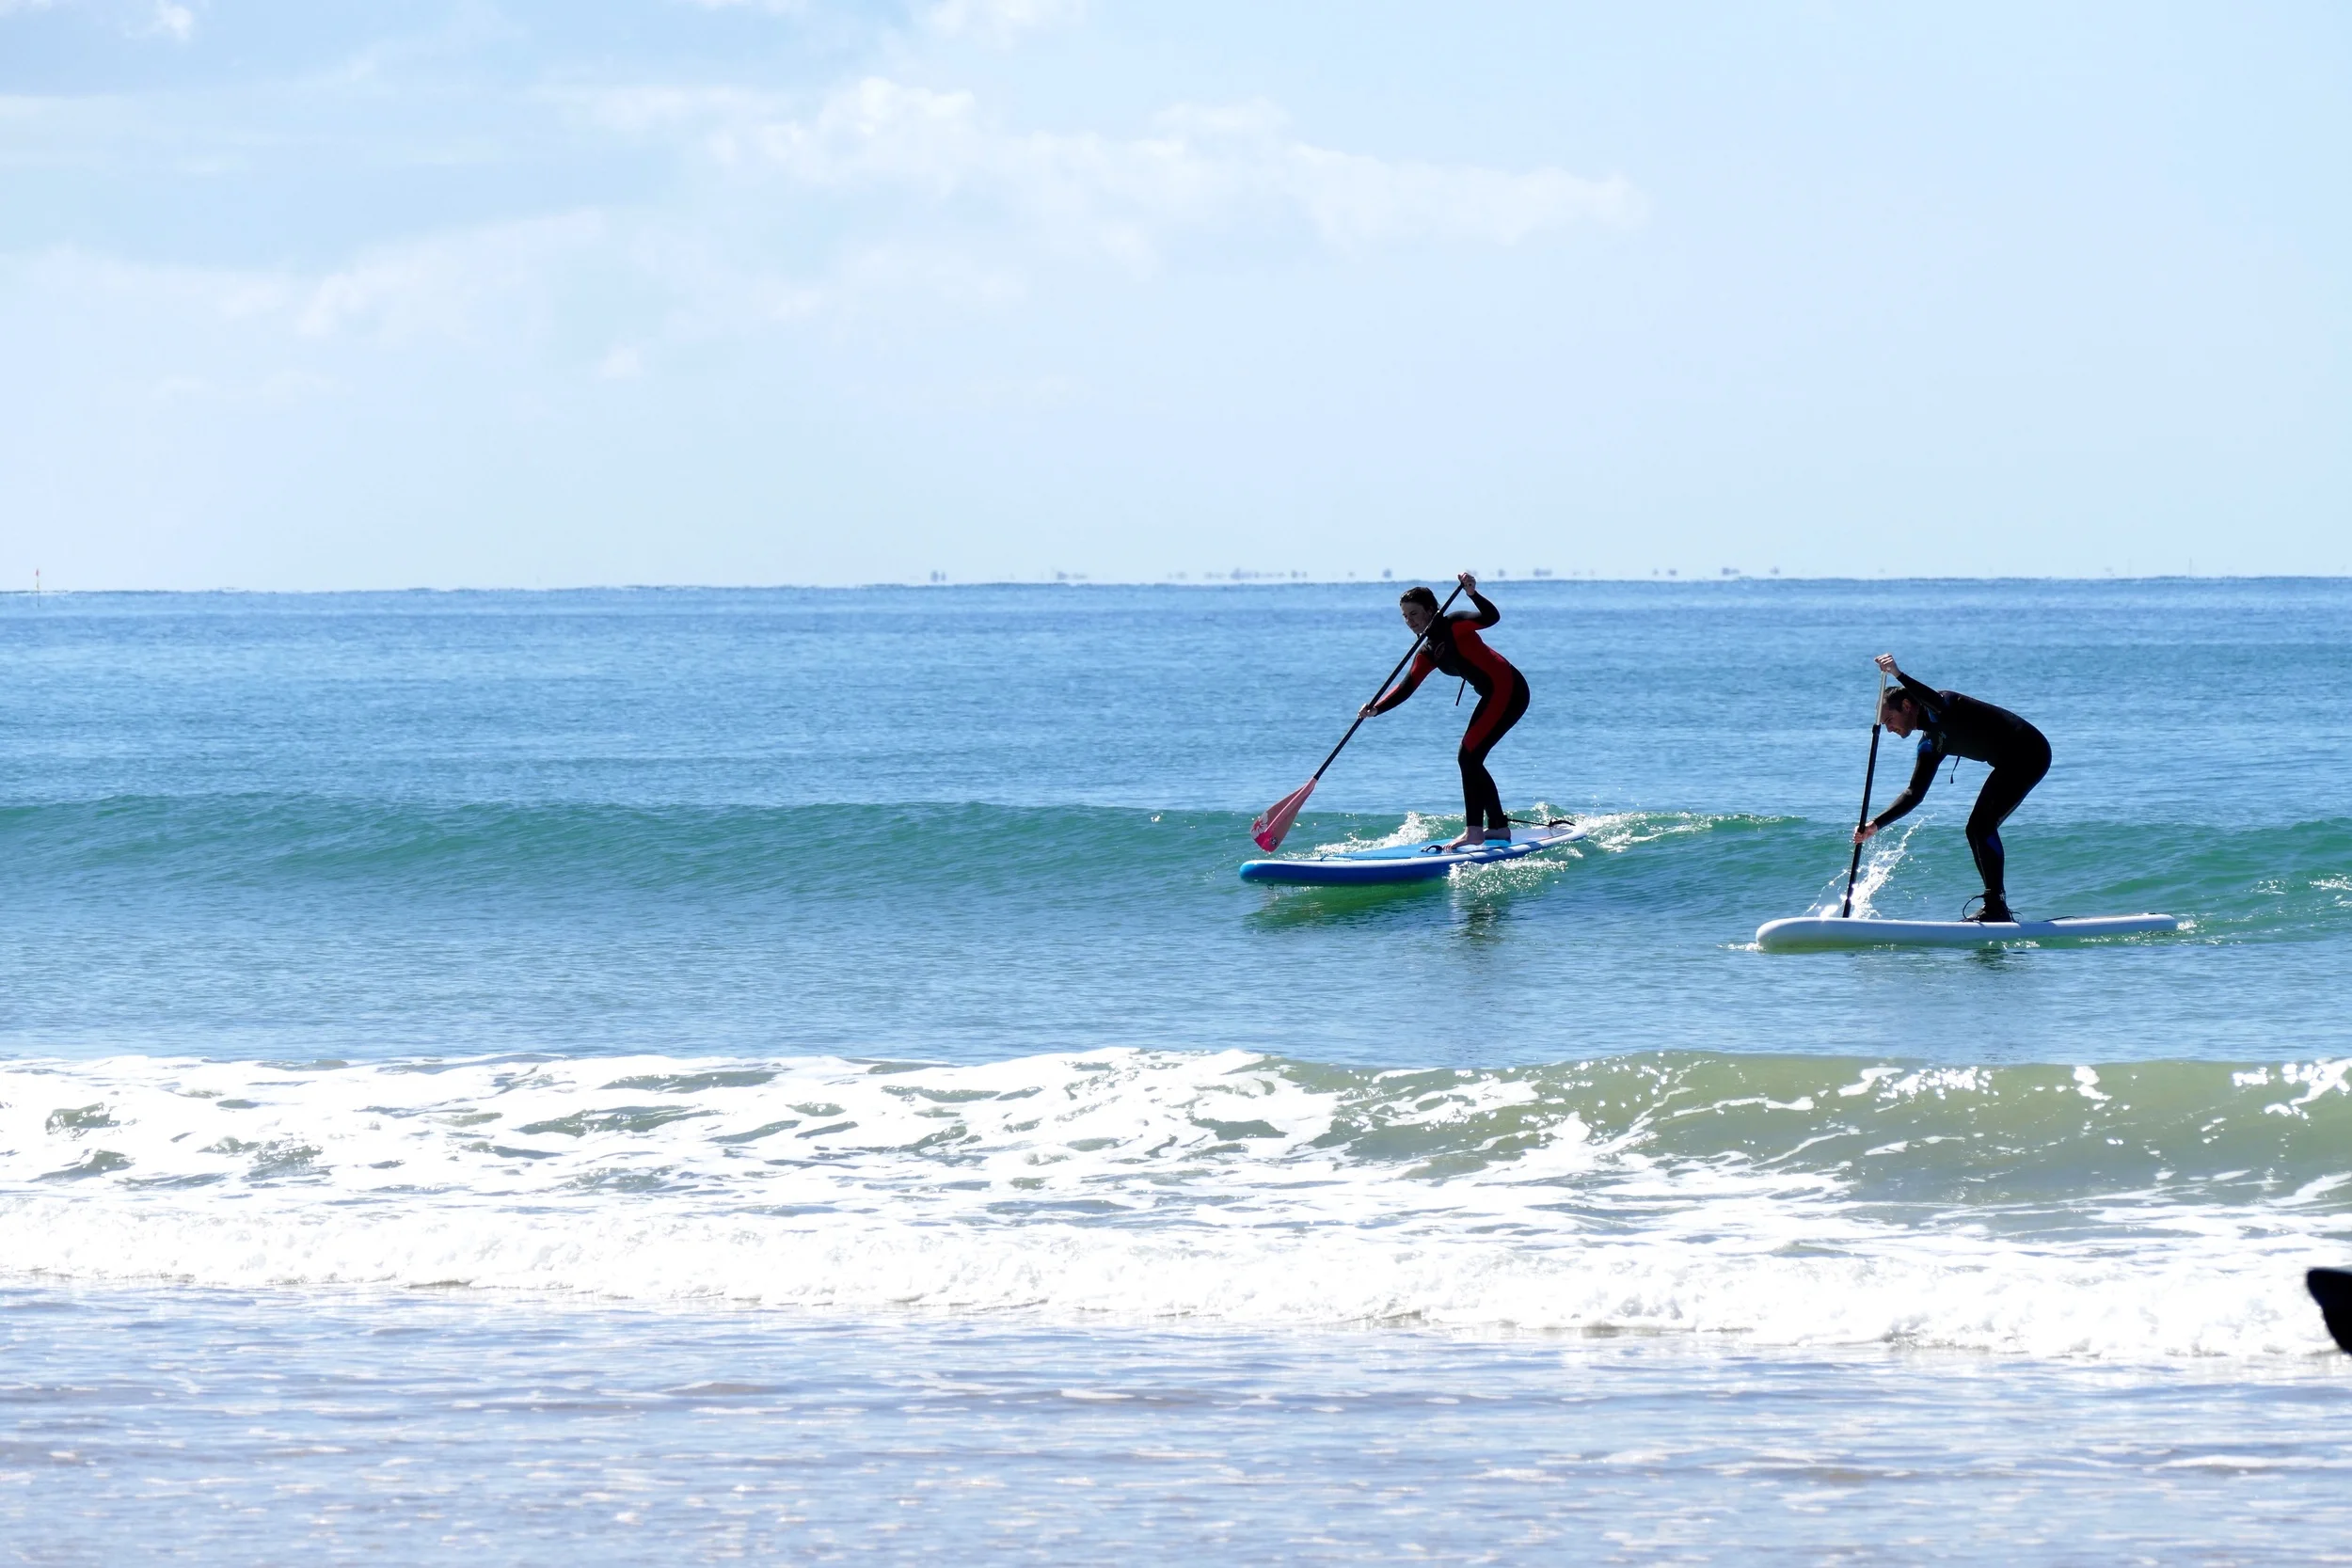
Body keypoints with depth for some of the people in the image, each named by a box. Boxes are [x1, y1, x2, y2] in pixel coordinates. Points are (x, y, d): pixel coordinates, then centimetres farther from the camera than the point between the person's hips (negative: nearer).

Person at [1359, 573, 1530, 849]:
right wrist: (1375, 708, -9)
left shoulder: (1452, 626, -11)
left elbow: (1490, 617, -26)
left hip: (1507, 689, -10)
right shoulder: (1427, 654, 13)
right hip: (1496, 695, 10)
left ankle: (1474, 831, -13)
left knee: (1469, 756, -13)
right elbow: (1405, 688, 5)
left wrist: (1473, 594, -43)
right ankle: (1499, 827, 20)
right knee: (1471, 760, 13)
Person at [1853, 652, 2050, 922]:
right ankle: (1996, 909, 11)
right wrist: (1876, 824, 4)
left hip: (2028, 751, -10)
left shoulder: (1942, 709, -10)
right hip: (2012, 762, 10)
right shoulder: (1930, 743, 14)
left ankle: (1996, 907, -18)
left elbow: (1938, 704, -37)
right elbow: (1914, 794, 13)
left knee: (1982, 825, -16)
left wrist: (1898, 675, -42)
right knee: (1977, 829, 9)